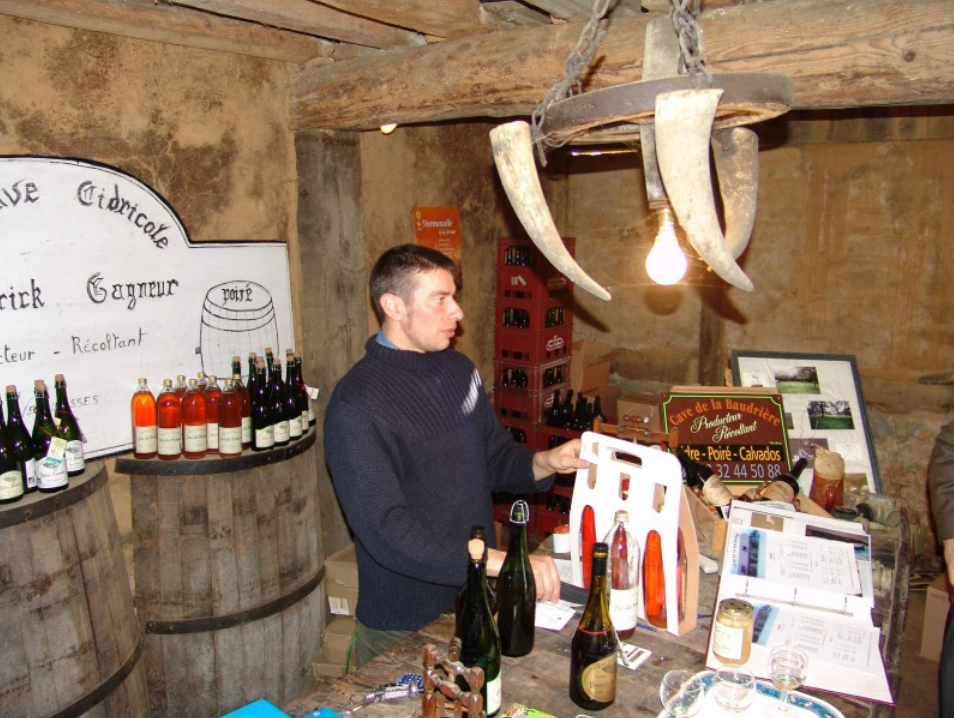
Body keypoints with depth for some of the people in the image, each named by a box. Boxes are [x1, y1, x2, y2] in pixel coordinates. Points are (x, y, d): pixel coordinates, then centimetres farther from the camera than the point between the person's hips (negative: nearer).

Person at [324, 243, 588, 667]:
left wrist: (545, 463, -8)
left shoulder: (458, 369, 2)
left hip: (477, 602, 7)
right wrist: (500, 562, -32)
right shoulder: (357, 405, -22)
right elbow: (385, 531, -28)